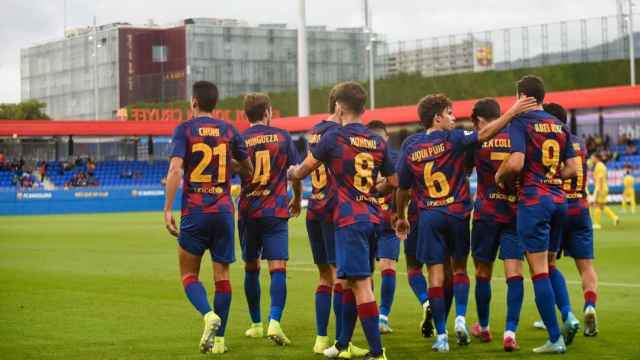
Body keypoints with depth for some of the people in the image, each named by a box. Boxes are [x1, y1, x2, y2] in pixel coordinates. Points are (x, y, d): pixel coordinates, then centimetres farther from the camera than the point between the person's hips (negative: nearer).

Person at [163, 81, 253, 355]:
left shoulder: (185, 129, -3)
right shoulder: (229, 130, 7)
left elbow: (175, 170, -15)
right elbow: (248, 170, 15)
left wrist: (168, 210, -13)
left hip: (194, 211, -3)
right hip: (223, 210, 3)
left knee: (188, 273, 8)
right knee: (222, 275, 6)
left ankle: (209, 315, -17)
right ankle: (219, 339, 6)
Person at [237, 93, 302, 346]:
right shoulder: (282, 136, 0)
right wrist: (297, 200, 21)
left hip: (247, 211, 2)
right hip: (276, 211, -2)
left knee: (251, 269, 15)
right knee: (278, 269, -6)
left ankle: (256, 324, 23)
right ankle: (274, 322, -23)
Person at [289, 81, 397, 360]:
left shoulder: (334, 137, -7)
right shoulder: (378, 143, 9)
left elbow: (303, 170, 3)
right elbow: (392, 183, 16)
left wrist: (291, 172, 25)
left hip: (348, 219, -7)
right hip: (372, 218, 7)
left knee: (361, 285, -8)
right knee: (352, 282, 17)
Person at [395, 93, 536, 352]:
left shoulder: (410, 148, 4)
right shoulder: (451, 139, -6)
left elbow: (403, 188, 10)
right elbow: (483, 134, -20)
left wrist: (401, 217, 24)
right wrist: (513, 112, -20)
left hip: (428, 216, 2)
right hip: (456, 213, -1)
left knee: (436, 274, 1)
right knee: (459, 268, 16)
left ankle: (441, 336, 0)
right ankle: (460, 318, -1)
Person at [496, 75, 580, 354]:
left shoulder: (521, 123, -8)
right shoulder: (559, 126, 11)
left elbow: (516, 163, -20)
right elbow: (572, 168, 11)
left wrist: (500, 177, -1)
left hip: (533, 200, -6)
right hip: (558, 199, 6)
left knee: (539, 270, -2)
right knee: (549, 264, 21)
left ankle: (555, 339, -2)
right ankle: (568, 316, 0)